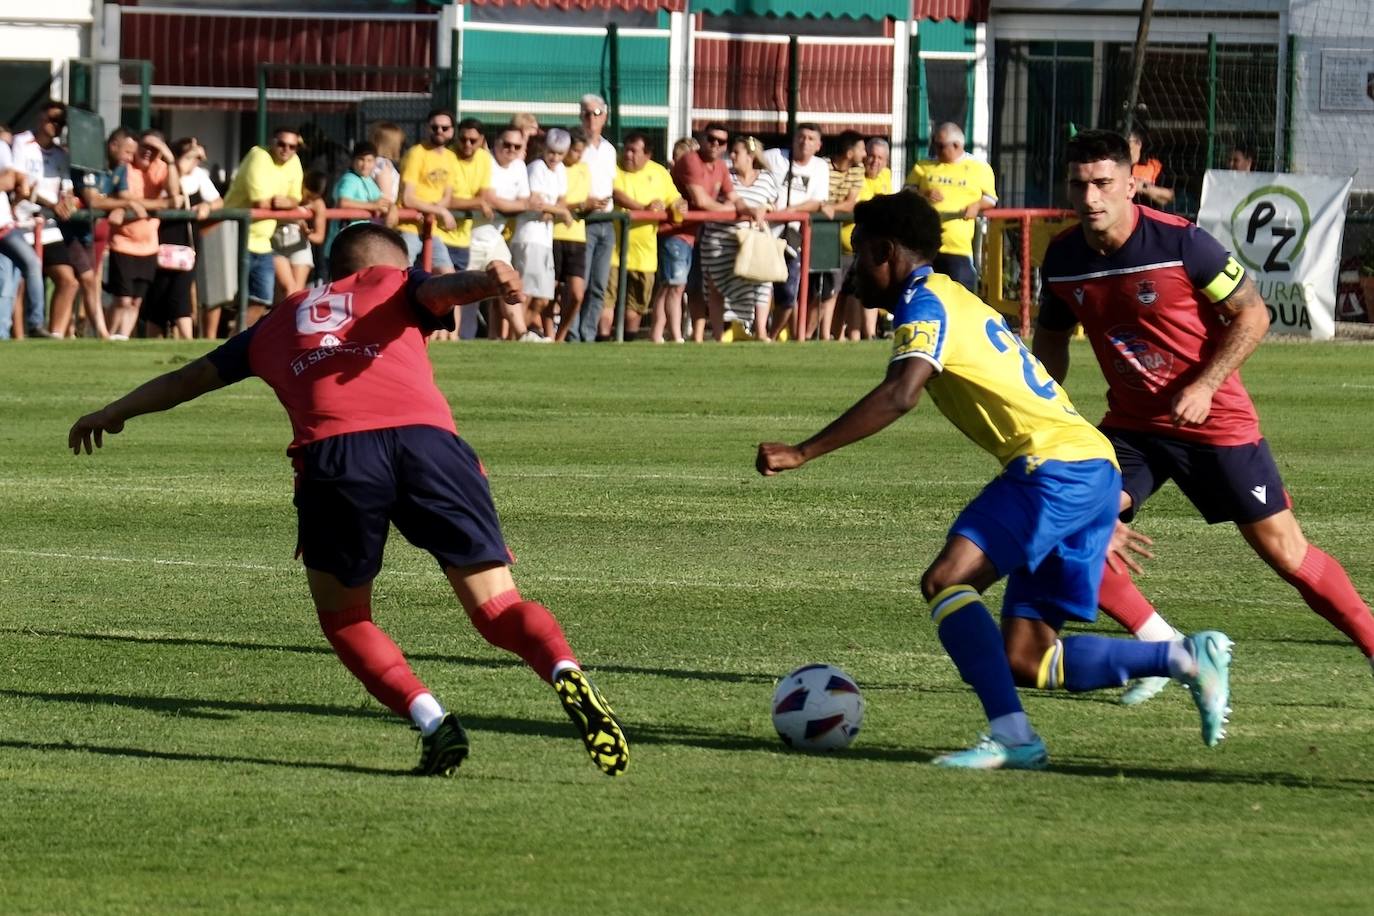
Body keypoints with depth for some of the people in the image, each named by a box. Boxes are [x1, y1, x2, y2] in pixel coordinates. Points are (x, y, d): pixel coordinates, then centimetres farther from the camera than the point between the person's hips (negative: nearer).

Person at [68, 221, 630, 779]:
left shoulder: (279, 324, 36)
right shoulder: (394, 285, 29)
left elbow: (188, 379, 47)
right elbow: (442, 289, 5)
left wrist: (113, 414, 62)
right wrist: (489, 281, -17)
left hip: (331, 455, 1)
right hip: (426, 438, -1)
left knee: (343, 619, 20)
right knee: (498, 609, 2)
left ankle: (430, 720, -4)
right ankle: (566, 674, -29)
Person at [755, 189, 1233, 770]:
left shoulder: (926, 302, -4)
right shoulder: (959, 301, 26)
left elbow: (899, 396, -22)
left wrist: (802, 453, -22)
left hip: (1057, 462, -9)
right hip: (1096, 467, 9)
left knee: (946, 580, -19)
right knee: (1024, 661, 5)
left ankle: (1012, 736, -30)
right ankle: (1186, 658, 1)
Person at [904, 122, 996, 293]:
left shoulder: (979, 168, 7)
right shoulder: (924, 167, 14)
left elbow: (990, 199, 12)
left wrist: (977, 205, -10)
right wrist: (923, 195, -9)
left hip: (960, 247, -3)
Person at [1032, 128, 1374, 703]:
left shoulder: (1180, 243, -19)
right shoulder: (1062, 258, -4)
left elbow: (1252, 316, -12)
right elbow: (1052, 335, 14)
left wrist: (1204, 386, -22)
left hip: (1215, 420, -4)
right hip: (1132, 424, 5)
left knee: (1283, 550, -3)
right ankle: (1163, 649, 0)